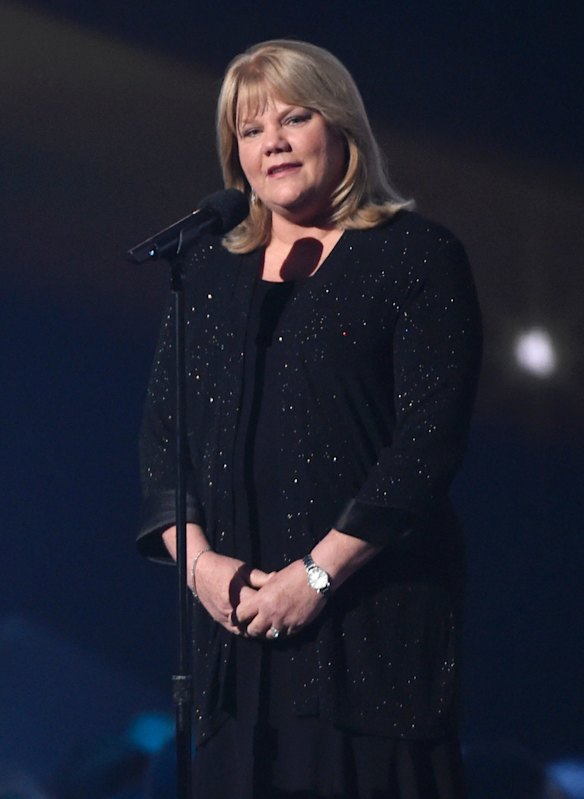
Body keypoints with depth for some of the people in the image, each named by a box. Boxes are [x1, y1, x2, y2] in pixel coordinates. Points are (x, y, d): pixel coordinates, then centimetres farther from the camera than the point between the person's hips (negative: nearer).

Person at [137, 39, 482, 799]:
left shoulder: (417, 256, -1)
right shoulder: (210, 271, 15)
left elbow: (430, 436, -9)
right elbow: (163, 429, 12)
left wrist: (318, 573, -14)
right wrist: (196, 558, -5)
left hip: (375, 612, -4)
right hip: (236, 612, 4)